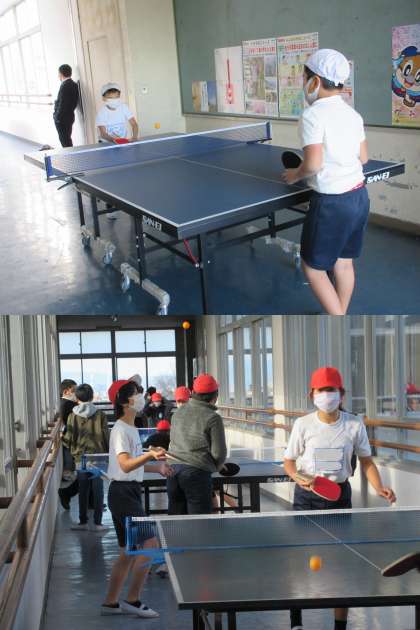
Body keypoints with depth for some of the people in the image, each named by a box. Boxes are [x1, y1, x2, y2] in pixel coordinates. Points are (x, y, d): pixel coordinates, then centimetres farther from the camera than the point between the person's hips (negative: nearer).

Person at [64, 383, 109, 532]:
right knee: (97, 490, 5)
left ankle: (83, 522, 15)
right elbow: (105, 436, -3)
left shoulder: (73, 415, -4)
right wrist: (107, 453, 9)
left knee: (83, 491, 10)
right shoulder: (100, 414, -5)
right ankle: (97, 523, 5)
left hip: (80, 458, 1)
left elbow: (69, 438, -3)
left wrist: (73, 450, 19)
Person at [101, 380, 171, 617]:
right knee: (150, 544, -12)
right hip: (123, 492, -10)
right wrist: (149, 455, -43)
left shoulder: (132, 428, 14)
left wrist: (157, 467, 22)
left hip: (130, 492, 10)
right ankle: (132, 600, -5)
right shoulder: (121, 430, -16)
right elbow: (125, 465, -29)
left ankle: (111, 603, 19)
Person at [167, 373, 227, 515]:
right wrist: (216, 467, 15)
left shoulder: (178, 413, 11)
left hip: (173, 470, 6)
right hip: (197, 473, -6)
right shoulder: (213, 418, -7)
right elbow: (219, 453, -8)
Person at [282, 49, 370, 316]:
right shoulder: (352, 114, 6)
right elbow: (363, 157, 11)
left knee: (313, 267, 7)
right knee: (344, 262, 18)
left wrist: (295, 175, -4)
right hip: (359, 196, 8)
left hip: (332, 202, -7)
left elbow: (313, 164, -23)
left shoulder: (313, 116, -16)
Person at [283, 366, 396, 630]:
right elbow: (289, 460, 2)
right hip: (307, 496, -1)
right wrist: (297, 476, -19)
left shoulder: (355, 425, -5)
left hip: (340, 494, 1)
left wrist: (379, 487, -12)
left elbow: (366, 461, 4)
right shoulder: (303, 424, -7)